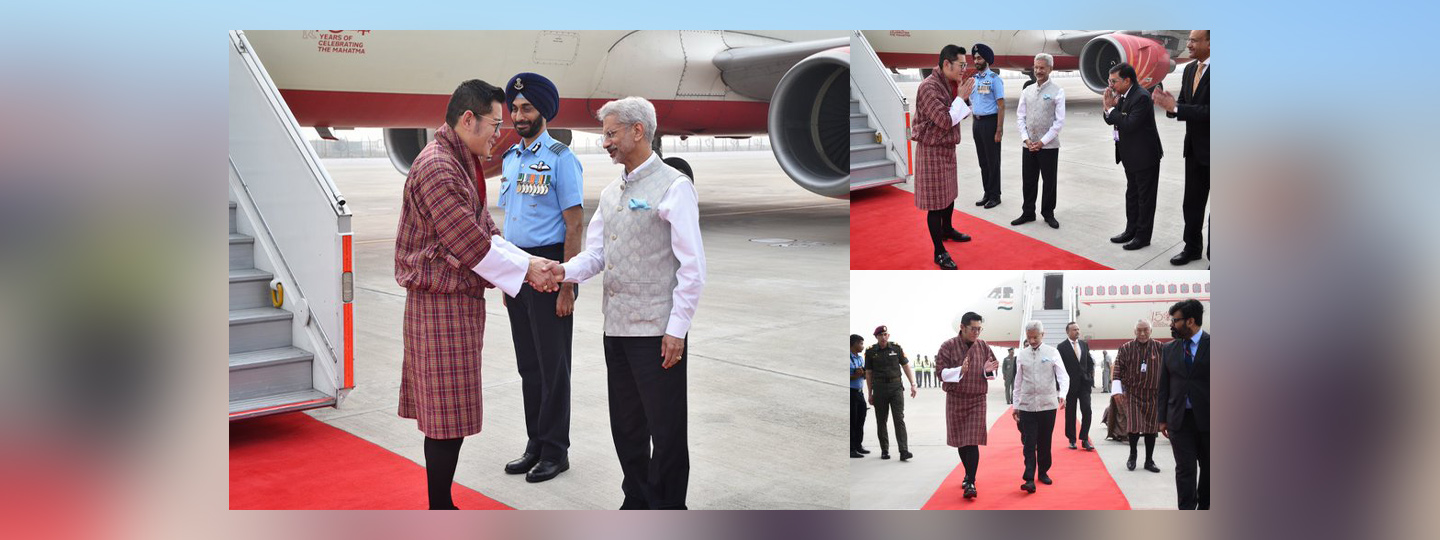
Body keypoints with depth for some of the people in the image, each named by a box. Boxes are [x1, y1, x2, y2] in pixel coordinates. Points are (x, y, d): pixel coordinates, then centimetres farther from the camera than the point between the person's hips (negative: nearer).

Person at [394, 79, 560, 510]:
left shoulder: (461, 164, 16)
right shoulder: (436, 168, -18)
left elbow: (486, 232, 15)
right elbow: (470, 244, -20)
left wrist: (529, 263, 2)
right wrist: (525, 269, -10)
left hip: (459, 301, 10)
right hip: (442, 304, -10)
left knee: (447, 416, 14)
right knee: (448, 418, -3)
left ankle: (442, 504, 23)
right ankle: (439, 509, 7)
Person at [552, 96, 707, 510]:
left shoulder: (673, 187, -8)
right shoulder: (610, 193, 16)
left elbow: (693, 266, -12)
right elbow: (596, 253, 14)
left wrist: (677, 328, -16)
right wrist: (566, 272, -8)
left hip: (657, 331, -8)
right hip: (617, 327, 8)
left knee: (666, 428, 1)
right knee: (625, 424, 16)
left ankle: (668, 510, 14)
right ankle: (636, 502, 30)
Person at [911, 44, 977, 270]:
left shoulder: (948, 84, 7)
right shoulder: (928, 87, -22)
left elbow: (957, 115, 14)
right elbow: (945, 121, -25)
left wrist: (965, 96, -1)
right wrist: (961, 97, -18)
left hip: (947, 148, 9)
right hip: (932, 151, -9)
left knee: (950, 192, 22)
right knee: (936, 201, -3)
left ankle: (947, 230, 45)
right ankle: (939, 252, 5)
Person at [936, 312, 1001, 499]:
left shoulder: (983, 346, 2)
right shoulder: (948, 346, -6)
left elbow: (992, 369, 11)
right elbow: (941, 372, -9)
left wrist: (988, 371, -13)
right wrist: (959, 370, -26)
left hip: (977, 400, 0)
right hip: (955, 399, 0)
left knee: (972, 442, -9)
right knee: (960, 441, 11)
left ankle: (970, 483, -8)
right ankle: (968, 474, 32)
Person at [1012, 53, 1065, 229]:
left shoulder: (1057, 91, -4)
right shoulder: (1027, 91, 8)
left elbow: (1059, 121, -8)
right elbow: (1020, 117, 8)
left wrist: (1043, 141, -12)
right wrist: (1026, 139, -4)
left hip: (1049, 145, -3)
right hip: (1028, 144, 4)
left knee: (1049, 181, 5)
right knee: (1028, 181, 9)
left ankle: (1048, 213, 19)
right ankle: (1028, 213, 21)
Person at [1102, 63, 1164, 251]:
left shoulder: (1141, 97, -23)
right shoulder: (1122, 95, 3)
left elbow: (1129, 125, -30)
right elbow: (1111, 121, 9)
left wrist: (1111, 108, -21)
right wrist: (1109, 106, -10)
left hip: (1145, 156, -9)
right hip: (1132, 156, 9)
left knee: (1145, 197, 2)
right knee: (1132, 194, 19)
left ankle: (1143, 236, 10)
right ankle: (1131, 230, 31)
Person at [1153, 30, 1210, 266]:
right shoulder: (1189, 70, 6)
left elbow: (1211, 110, -26)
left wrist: (1176, 107, -24)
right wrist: (1170, 105, -13)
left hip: (1213, 151, -8)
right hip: (1194, 148, 8)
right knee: (1192, 203, 17)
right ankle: (1192, 247, 31)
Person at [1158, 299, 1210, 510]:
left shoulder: (1210, 344, -5)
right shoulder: (1169, 349, 7)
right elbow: (1164, 386, 10)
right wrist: (1163, 418, 7)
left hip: (1206, 419, -2)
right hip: (1179, 419, 2)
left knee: (1208, 468, 11)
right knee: (1185, 469, 0)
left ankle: (1204, 507, 26)